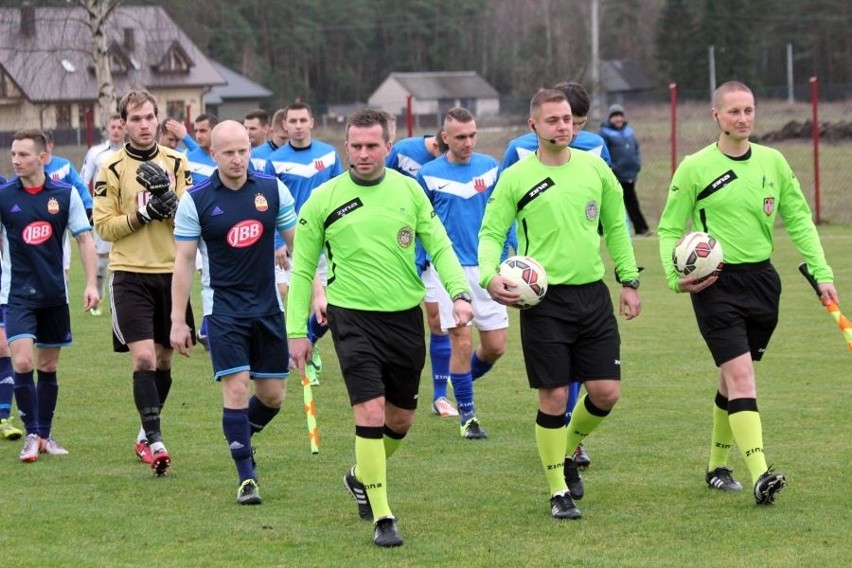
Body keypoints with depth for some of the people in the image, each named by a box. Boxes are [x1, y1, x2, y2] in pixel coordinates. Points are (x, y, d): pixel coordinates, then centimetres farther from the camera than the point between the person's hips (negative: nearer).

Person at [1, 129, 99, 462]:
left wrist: (91, 283, -3)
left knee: (48, 366, 9)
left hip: (55, 293, 2)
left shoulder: (65, 194, -2)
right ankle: (32, 435, -2)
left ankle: (45, 434, 21)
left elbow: (84, 239, 3)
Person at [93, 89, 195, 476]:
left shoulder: (176, 162, 5)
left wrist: (169, 200, -16)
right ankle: (154, 441, -14)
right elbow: (103, 226, -3)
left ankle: (147, 433, 28)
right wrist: (141, 214, -16)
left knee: (163, 359, 11)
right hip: (130, 273, -3)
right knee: (143, 358, -14)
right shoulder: (111, 168, -2)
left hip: (171, 271, 3)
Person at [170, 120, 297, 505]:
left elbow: (298, 244, 9)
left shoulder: (273, 191, 0)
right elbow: (184, 261, -3)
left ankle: (241, 439, 37)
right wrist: (178, 321, -5)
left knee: (272, 395, 6)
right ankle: (246, 477, -3)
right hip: (223, 306, -3)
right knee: (237, 388, -12)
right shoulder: (196, 200, -6)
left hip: (268, 306, 3)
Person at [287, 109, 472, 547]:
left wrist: (459, 293, -9)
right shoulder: (324, 199, -3)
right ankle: (382, 519, -7)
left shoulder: (408, 190, 3)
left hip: (406, 316, 3)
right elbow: (302, 269, 4)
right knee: (371, 412, -14)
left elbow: (439, 245, 6)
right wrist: (296, 330, 1)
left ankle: (362, 477, 43)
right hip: (354, 318, -3)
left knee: (400, 419, 13)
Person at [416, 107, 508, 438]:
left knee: (496, 346, 3)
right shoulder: (429, 175, -2)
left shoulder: (490, 167, 4)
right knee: (462, 342, -7)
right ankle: (467, 416, 7)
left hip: (486, 268, 3)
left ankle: (464, 379, 34)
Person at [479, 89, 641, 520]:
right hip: (544, 300, -4)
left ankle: (568, 454, 29)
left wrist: (629, 279, 13)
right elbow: (491, 233, 0)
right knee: (554, 397, -4)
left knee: (606, 391, 0)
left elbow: (615, 225, 16)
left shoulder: (594, 168, 7)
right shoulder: (516, 178, -3)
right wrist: (490, 276, -17)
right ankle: (558, 491, 10)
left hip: (593, 294, 4)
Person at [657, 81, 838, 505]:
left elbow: (798, 219, 12)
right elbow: (669, 229, 1)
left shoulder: (772, 162, 7)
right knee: (740, 375, -16)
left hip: (761, 279, 4)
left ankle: (717, 466, 30)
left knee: (734, 378, 14)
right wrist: (675, 276, -14)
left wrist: (821, 272, 3)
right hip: (715, 284, -4)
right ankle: (759, 475, -24)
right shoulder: (695, 168, -4)